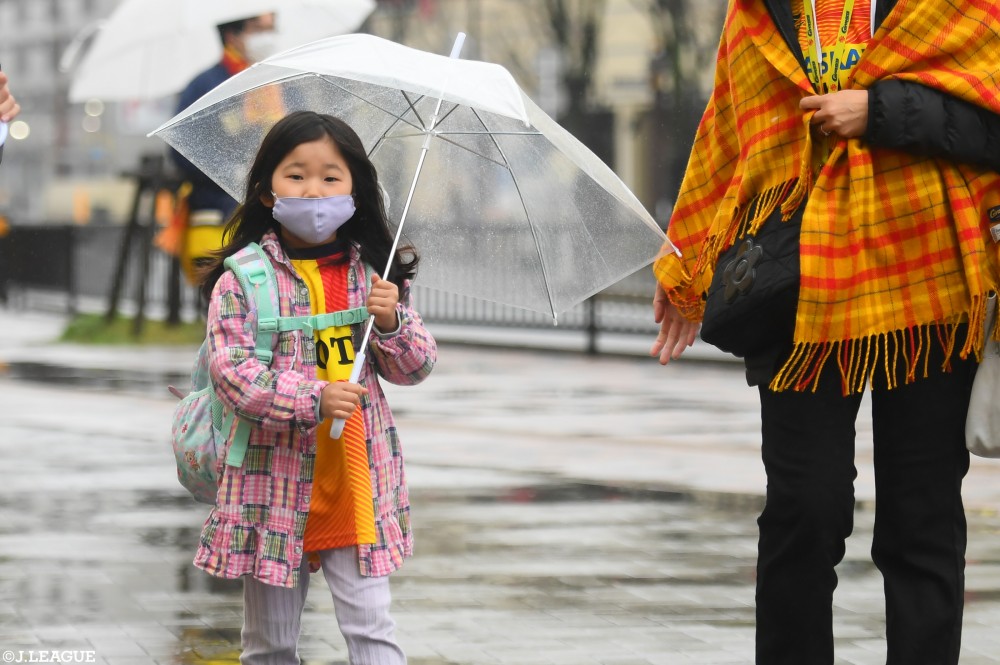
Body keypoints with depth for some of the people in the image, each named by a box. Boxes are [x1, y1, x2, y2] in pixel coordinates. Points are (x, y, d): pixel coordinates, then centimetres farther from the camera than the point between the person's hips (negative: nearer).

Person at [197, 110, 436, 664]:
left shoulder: (374, 275, 4)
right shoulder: (242, 281, -6)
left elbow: (415, 369, 7)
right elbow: (232, 371, -15)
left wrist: (391, 323, -14)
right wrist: (314, 399, -26)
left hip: (357, 487, 2)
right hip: (277, 487, -2)